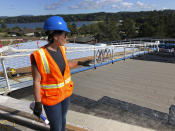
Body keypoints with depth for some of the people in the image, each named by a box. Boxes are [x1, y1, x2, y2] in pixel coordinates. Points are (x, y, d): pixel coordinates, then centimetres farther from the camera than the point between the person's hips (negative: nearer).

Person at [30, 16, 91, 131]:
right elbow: (36, 81, -19)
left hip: (65, 91, 6)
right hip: (51, 97, -6)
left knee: (62, 118, 27)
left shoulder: (61, 49, -6)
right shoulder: (39, 56, -26)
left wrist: (80, 63, 17)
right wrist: (38, 103, -14)